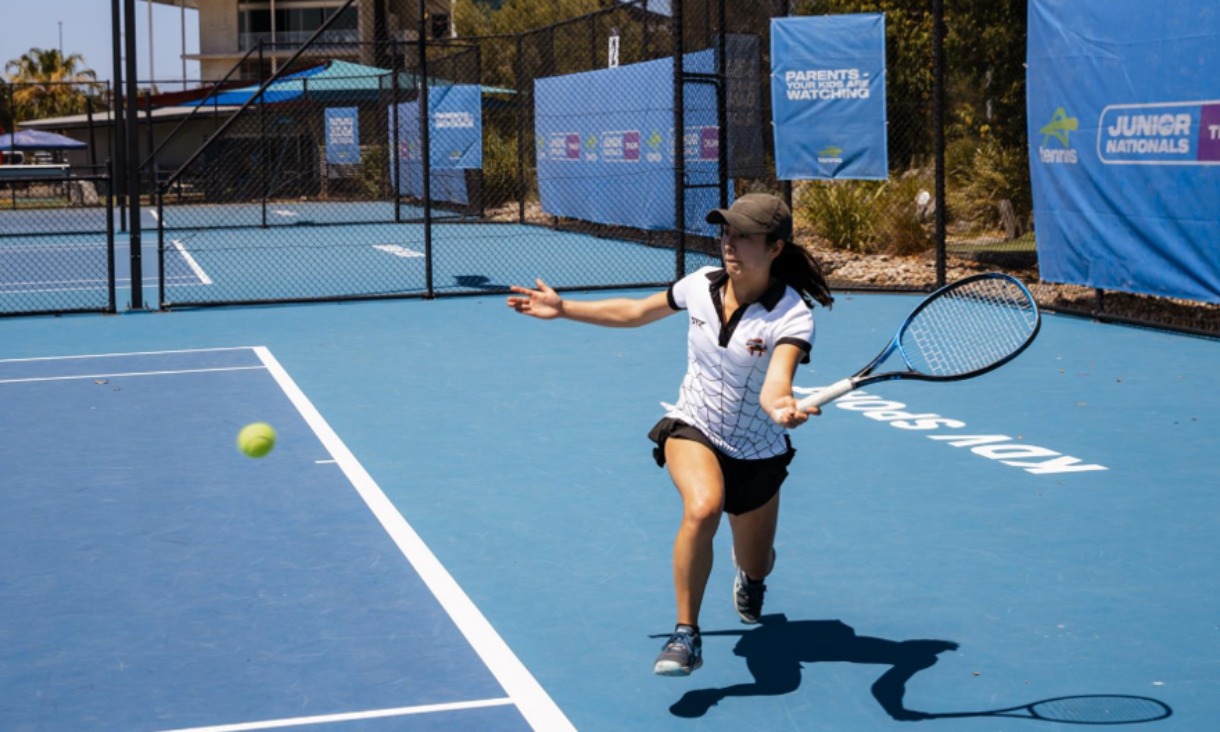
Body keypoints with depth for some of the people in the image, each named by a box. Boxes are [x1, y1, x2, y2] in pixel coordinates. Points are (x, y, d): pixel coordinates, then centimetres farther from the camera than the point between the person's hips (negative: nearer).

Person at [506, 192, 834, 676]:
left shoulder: (792, 315, -23)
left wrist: (781, 408, -64)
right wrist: (563, 308, 7)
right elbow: (635, 312, 7)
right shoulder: (700, 286, -12)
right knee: (703, 508, -33)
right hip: (692, 429, 1)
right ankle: (685, 635, -19)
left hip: (757, 451, -1)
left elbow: (775, 385, -41)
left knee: (756, 568, 14)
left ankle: (747, 572, 56)